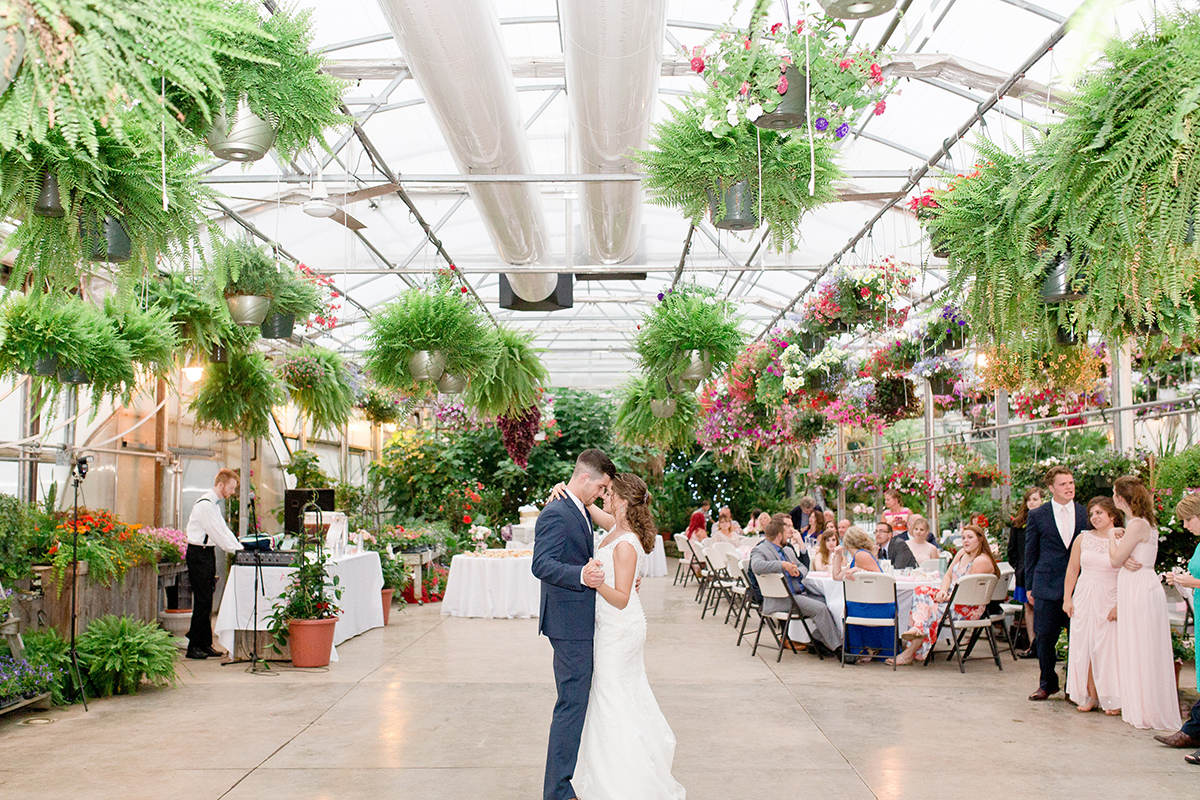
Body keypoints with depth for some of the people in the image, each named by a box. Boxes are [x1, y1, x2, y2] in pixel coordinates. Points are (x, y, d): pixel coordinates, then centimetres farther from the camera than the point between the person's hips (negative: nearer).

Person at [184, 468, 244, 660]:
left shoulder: (214, 504, 15)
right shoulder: (205, 504, -17)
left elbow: (224, 530, 17)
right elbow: (216, 533, -20)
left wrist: (241, 548, 8)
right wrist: (236, 551, -16)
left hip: (208, 553, 10)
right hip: (198, 554, -10)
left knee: (207, 600, 12)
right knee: (202, 601, -7)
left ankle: (205, 644, 17)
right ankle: (194, 647, 0)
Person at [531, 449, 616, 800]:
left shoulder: (579, 511, 14)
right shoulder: (555, 514, -19)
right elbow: (542, 564, -28)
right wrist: (581, 575, -43)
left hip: (583, 622, 11)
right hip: (569, 625, -11)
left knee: (581, 700, 20)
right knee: (572, 703, -5)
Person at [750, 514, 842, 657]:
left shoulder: (787, 550, 22)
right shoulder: (759, 550, -6)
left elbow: (803, 567, 27)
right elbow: (757, 566, -28)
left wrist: (798, 571, 2)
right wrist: (783, 565, -26)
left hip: (800, 593, 9)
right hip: (783, 599, -9)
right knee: (820, 608, -23)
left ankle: (820, 639, 0)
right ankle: (836, 648, -12)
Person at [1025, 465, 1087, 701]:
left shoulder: (1085, 513, 7)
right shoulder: (1037, 516, 3)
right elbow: (1030, 553, 7)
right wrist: (1030, 586, 4)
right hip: (1047, 586, -1)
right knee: (1045, 637, 3)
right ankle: (1047, 683, 20)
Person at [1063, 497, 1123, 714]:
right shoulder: (1082, 539, 7)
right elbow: (1072, 570, 11)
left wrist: (1119, 605, -15)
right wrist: (1067, 598, 6)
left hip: (1109, 599, -3)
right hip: (1084, 598, 4)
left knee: (1108, 648, -2)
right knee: (1084, 647, 4)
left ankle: (1112, 700, 10)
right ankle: (1091, 696, 13)